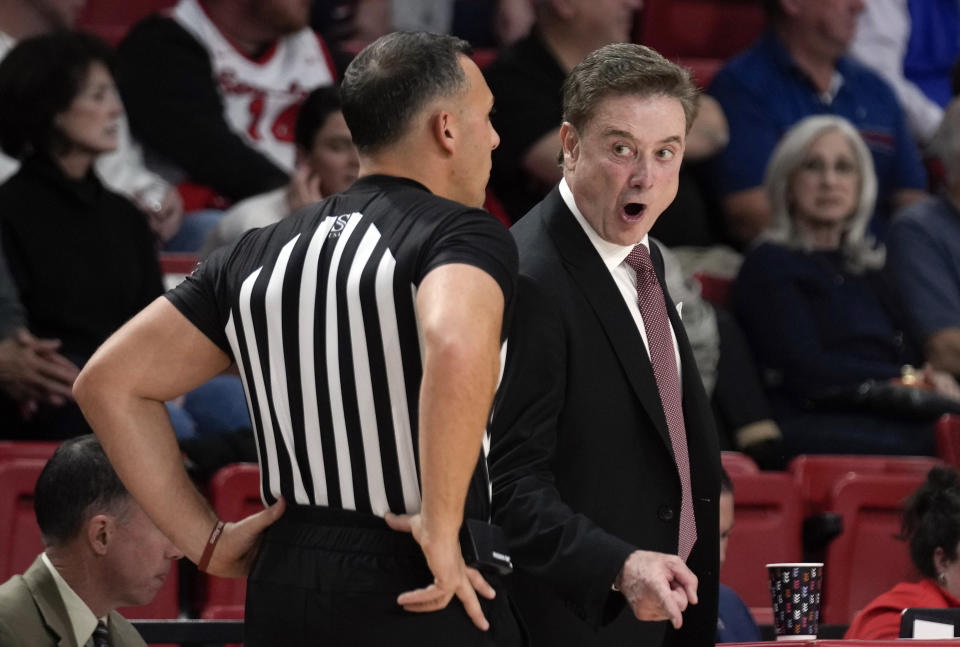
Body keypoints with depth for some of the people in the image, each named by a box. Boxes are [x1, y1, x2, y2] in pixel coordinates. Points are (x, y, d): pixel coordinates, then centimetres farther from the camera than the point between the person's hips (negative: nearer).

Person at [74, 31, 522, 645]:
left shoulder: (259, 254, 11)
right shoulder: (466, 234, -8)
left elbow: (110, 381, 10)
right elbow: (456, 348, -32)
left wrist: (206, 540, 9)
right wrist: (440, 525, -22)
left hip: (284, 594, 6)